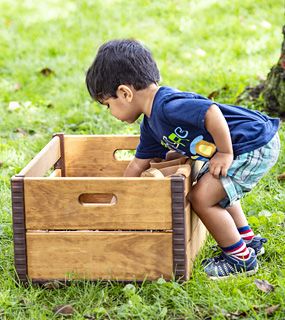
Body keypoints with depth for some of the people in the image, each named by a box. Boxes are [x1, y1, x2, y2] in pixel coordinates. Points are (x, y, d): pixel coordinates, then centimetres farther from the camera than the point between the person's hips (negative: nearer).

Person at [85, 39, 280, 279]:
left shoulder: (167, 106, -23)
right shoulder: (152, 124, 11)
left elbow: (212, 113, -35)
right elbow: (138, 164, 23)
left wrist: (225, 153, -23)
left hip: (256, 145, -11)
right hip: (251, 145, 11)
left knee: (202, 197, -9)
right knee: (215, 189, 29)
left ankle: (240, 258, 6)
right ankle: (248, 240, 39)